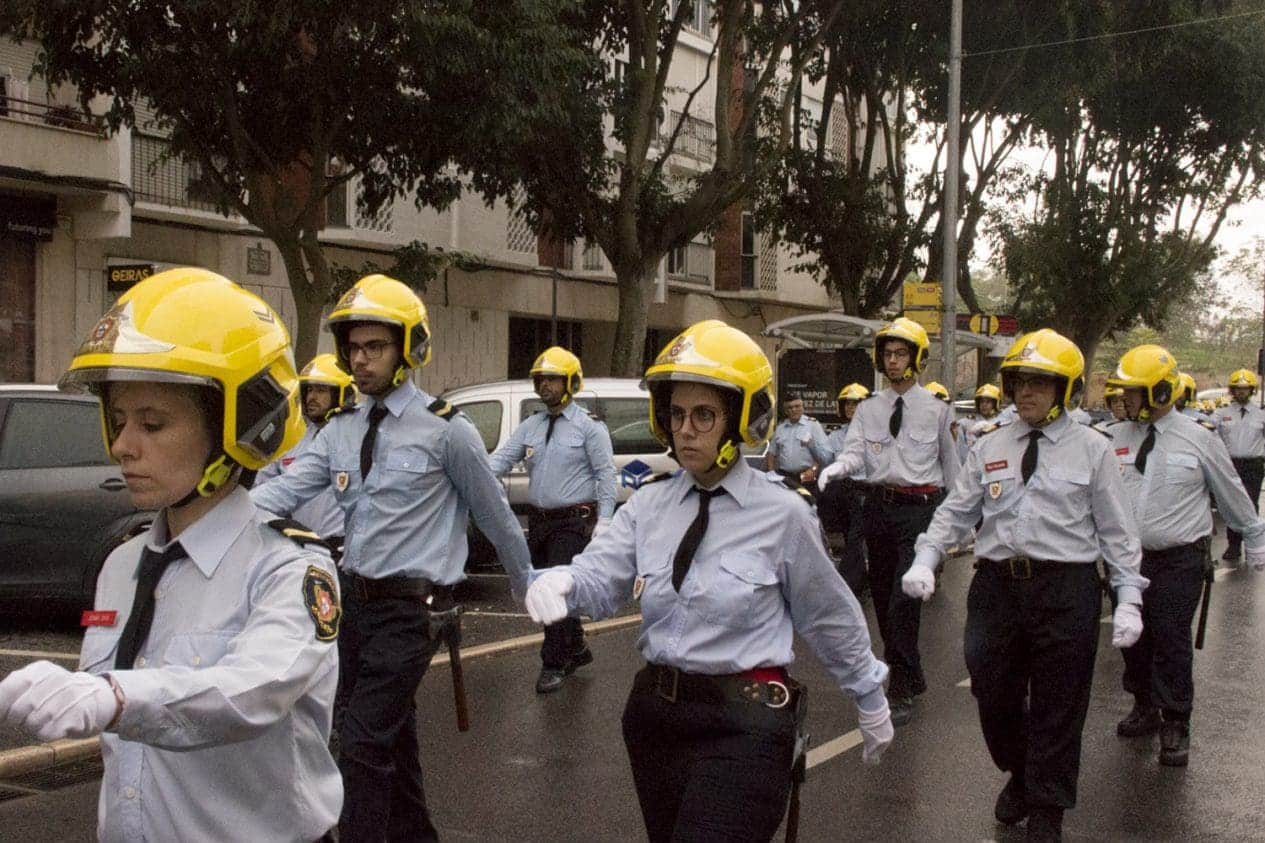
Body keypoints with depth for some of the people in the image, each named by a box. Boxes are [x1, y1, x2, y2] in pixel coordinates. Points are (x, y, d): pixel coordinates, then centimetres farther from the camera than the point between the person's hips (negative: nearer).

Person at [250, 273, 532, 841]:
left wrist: (527, 587, 9)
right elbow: (286, 489, -8)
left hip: (410, 609, -6)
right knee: (393, 738, 20)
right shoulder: (340, 431, 7)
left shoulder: (444, 430, -10)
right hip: (356, 599, 7)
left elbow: (496, 515, -1)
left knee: (362, 746, -11)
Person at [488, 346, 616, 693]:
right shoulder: (530, 427, 11)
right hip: (539, 521, 7)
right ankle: (576, 649, 30)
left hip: (573, 522, -7)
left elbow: (605, 475, -8)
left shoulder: (589, 427, -6)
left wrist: (603, 521, -15)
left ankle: (553, 664, 0)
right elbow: (502, 458, 1)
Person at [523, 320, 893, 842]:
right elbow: (599, 579, -6)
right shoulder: (648, 505, 4)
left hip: (745, 723, -5)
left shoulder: (782, 513, -7)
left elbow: (830, 618, 2)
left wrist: (870, 702, 12)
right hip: (654, 712, 5)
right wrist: (560, 582, -30)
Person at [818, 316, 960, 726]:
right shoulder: (868, 409, 9)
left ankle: (902, 691, -5)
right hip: (880, 504, 4)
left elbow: (950, 461, 9)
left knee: (905, 599, -13)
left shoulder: (937, 408, 3)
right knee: (882, 596, 12)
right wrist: (835, 468, -27)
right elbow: (855, 451, -5)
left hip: (921, 507, -4)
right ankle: (903, 673, 30)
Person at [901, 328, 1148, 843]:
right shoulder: (989, 447, 9)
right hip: (997, 584, 3)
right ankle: (1020, 775, 40)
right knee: (994, 695, 10)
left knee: (1057, 707, 6)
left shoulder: (1092, 449, 2)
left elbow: (1117, 530, 3)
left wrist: (1128, 599, -3)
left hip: (1066, 591, -3)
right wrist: (925, 560, -4)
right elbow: (956, 512, 10)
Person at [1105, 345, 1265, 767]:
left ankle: (1175, 725, 13)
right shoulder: (1116, 438, 2)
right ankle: (1145, 708, 32)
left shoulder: (1199, 438, -5)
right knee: (1134, 637, 13)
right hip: (1127, 556, 4)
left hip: (1179, 561, -3)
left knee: (1171, 641, -1)